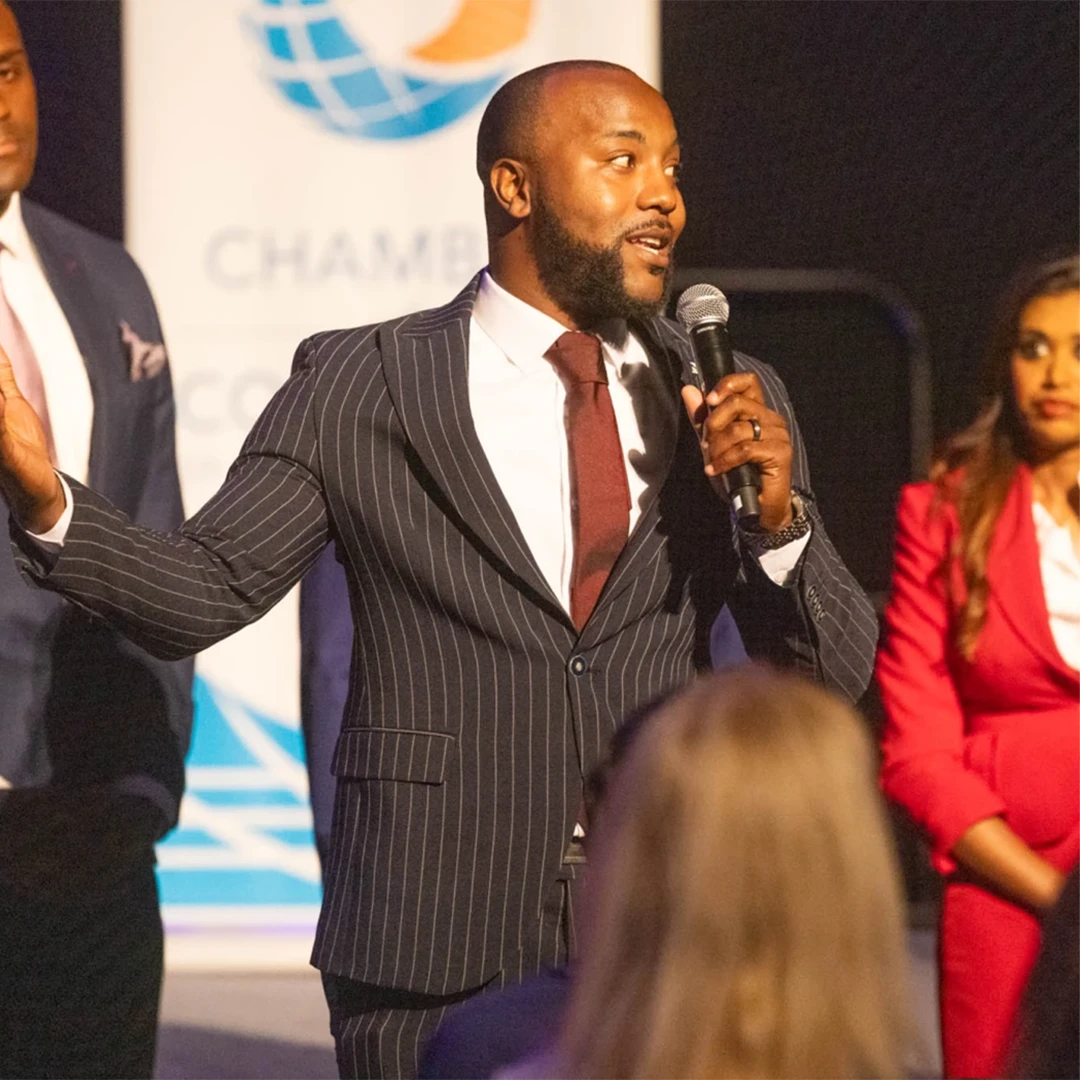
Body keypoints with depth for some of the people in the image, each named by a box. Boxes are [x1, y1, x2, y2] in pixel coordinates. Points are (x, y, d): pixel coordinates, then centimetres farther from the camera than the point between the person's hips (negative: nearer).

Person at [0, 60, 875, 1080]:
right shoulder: (356, 388, 0)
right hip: (433, 959, -2)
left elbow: (836, 672, 5)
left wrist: (778, 517, -14)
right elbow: (204, 590, -5)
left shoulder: (727, 401, 6)